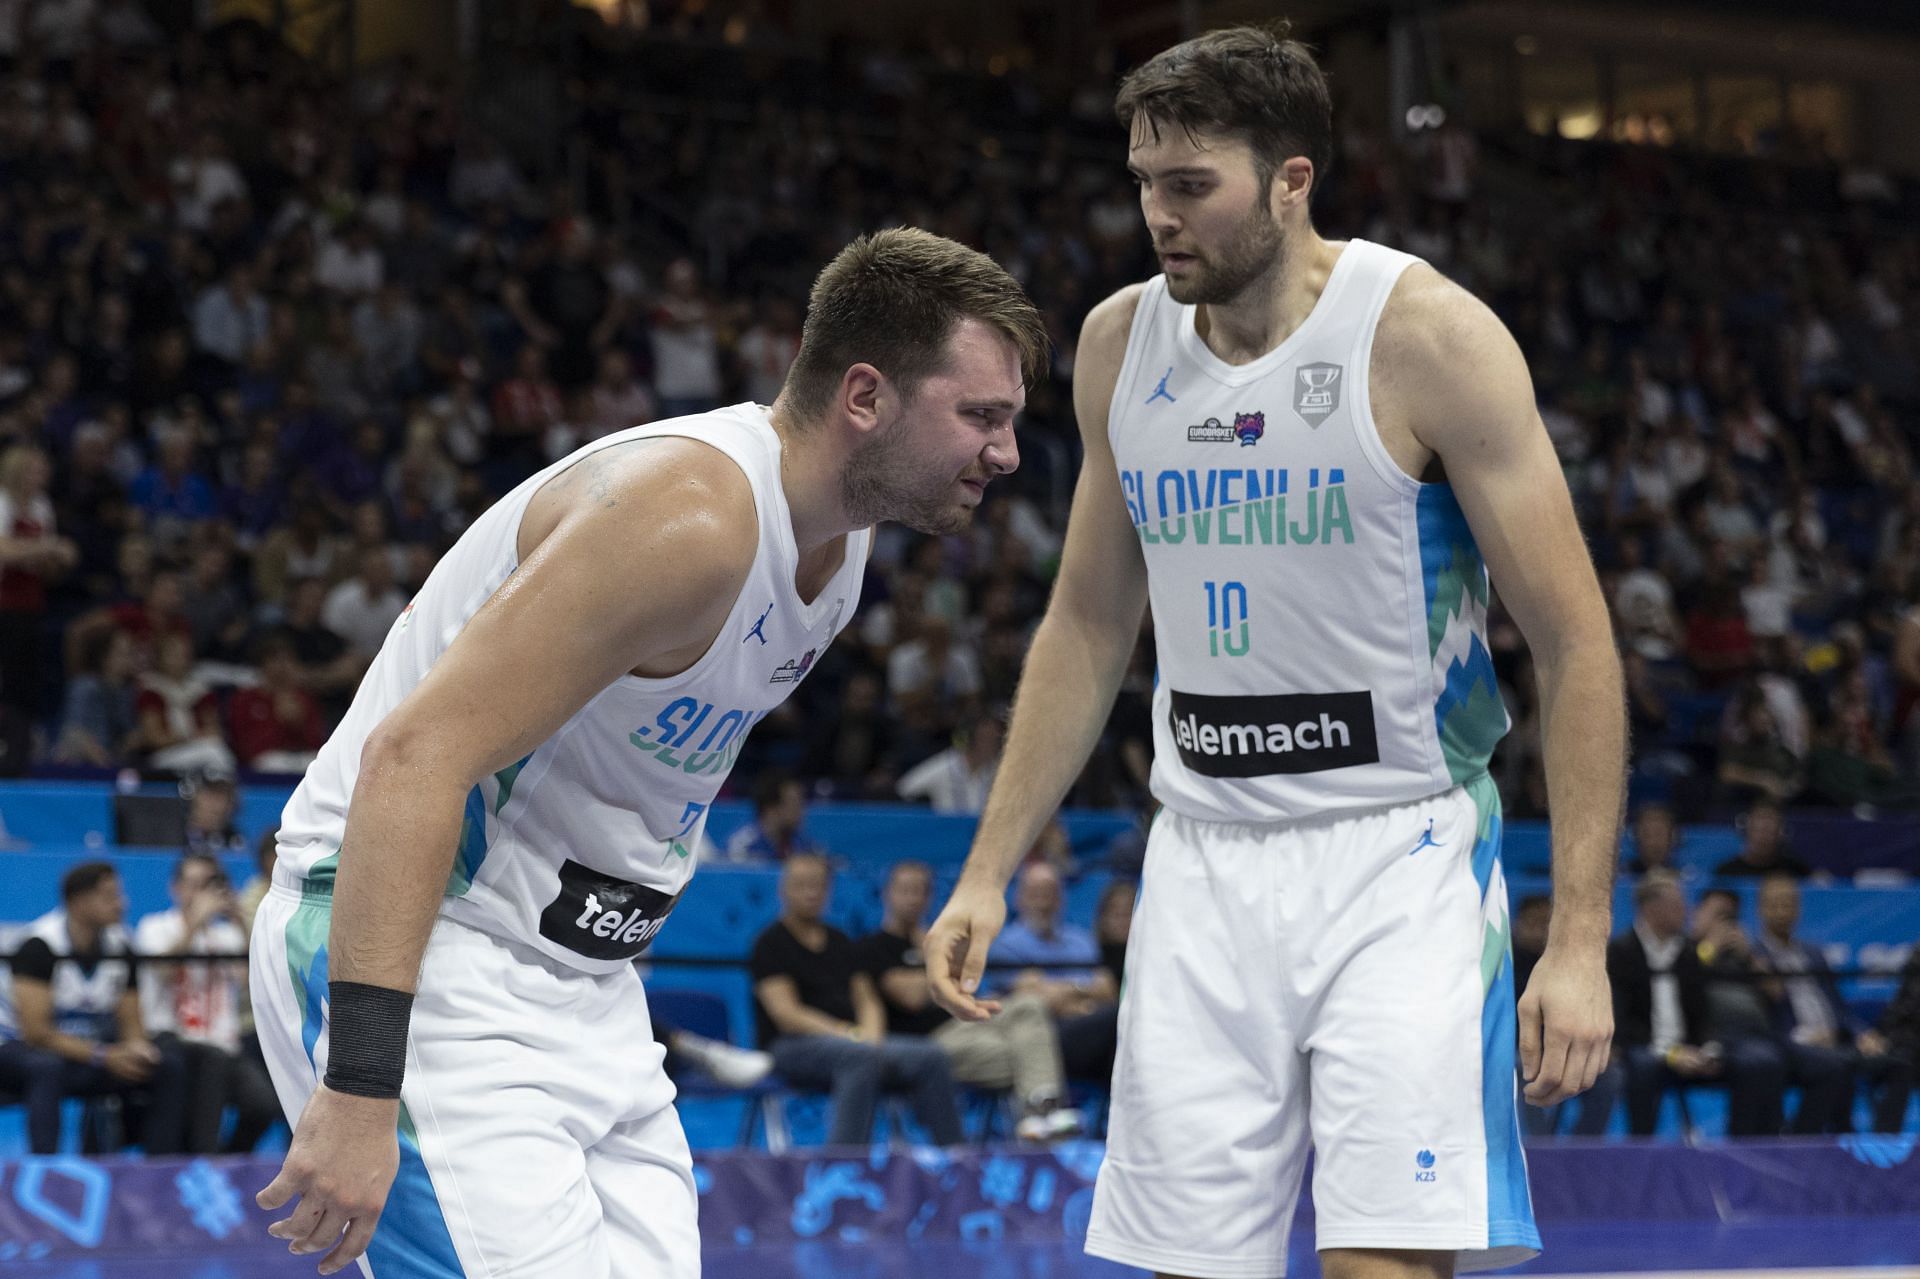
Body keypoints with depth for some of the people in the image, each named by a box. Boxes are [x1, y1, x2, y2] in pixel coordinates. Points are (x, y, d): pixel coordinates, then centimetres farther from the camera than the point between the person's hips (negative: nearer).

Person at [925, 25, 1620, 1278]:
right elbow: (1089, 625, 17)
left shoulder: (1429, 334, -13)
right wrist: (989, 872, 13)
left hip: (1401, 856, -5)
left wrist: (1581, 940, -17)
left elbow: (1576, 644, -11)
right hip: (1207, 855, 5)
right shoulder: (1119, 342, 5)